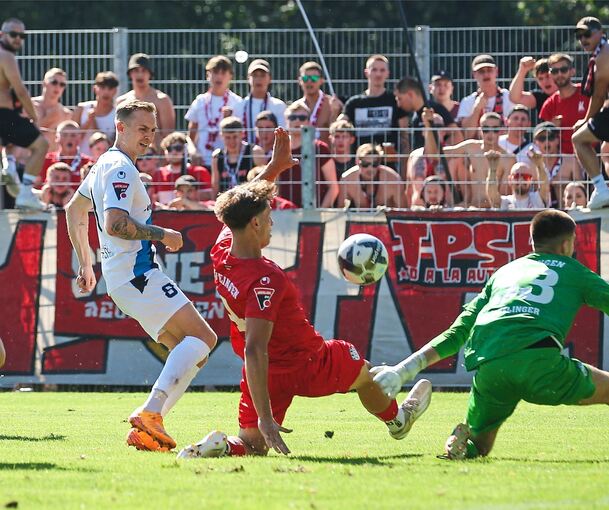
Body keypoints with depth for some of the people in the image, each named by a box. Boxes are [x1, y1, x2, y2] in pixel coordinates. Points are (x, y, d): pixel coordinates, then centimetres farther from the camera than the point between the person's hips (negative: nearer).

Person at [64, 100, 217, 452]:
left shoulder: (105, 165, 20)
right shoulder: (121, 169, -12)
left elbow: (74, 211, 33)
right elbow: (114, 224, -25)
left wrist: (85, 263, 35)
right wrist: (162, 234, -13)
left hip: (122, 277, 10)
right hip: (136, 274, -10)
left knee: (191, 349, 10)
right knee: (202, 336, -16)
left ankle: (147, 429, -1)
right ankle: (150, 412, -26)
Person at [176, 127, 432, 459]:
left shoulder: (222, 251, -12)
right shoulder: (265, 281, -35)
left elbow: (238, 206, 12)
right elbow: (254, 350, -40)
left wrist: (274, 167, 13)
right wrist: (265, 418, -42)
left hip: (269, 370, 6)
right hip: (306, 365, -6)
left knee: (253, 445, 9)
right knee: (361, 369, 26)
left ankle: (220, 446, -23)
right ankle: (396, 420, 53)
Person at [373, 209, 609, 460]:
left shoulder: (504, 272, 33)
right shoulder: (572, 270, 24)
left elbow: (457, 333, 27)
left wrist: (403, 370, 27)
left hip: (487, 367, 3)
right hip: (540, 361, -3)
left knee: (478, 447, 22)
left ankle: (462, 439, -11)